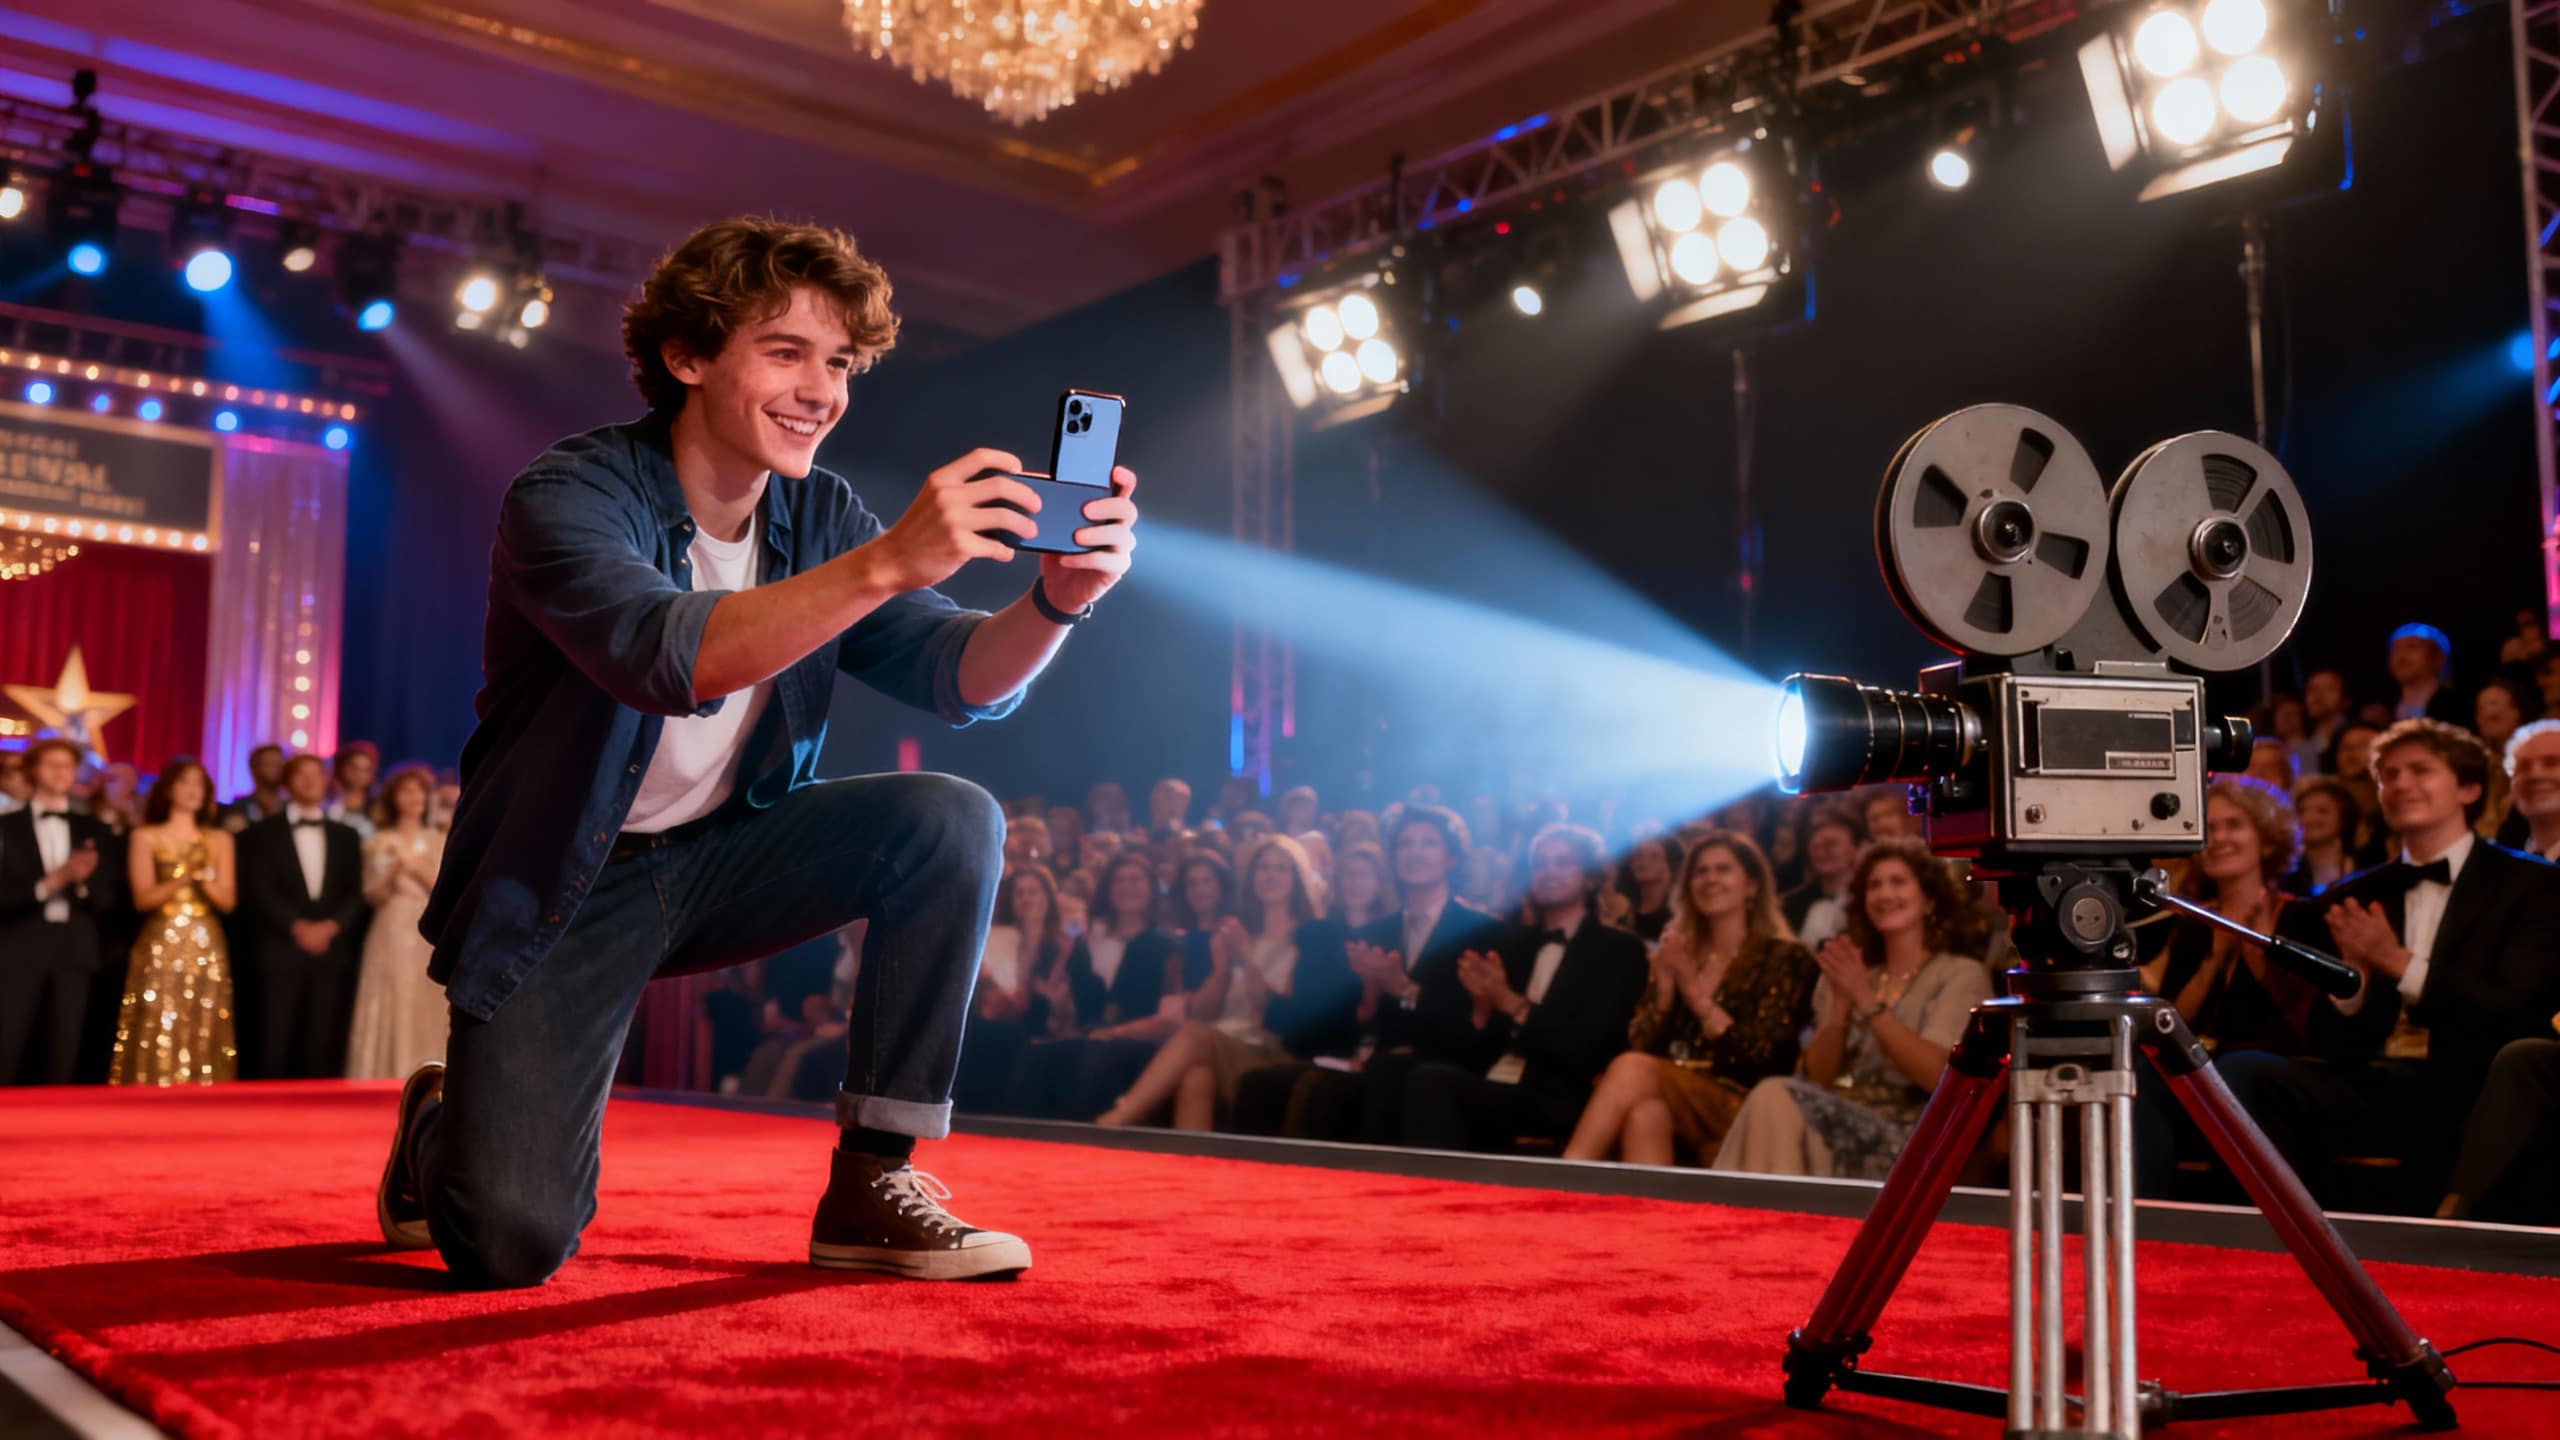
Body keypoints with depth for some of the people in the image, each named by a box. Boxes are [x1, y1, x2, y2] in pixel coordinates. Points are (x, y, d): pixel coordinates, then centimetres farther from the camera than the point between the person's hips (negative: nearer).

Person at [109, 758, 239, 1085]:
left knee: (204, 1039, 0)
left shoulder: (219, 839, 13)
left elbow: (228, 901, 6)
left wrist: (206, 880, -12)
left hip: (206, 948, 2)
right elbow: (142, 899, -4)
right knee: (157, 1036, -7)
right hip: (160, 948, -2)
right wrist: (182, 879, -18)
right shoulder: (146, 836, 6)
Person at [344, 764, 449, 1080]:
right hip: (391, 938, -1)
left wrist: (417, 867, -9)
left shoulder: (440, 842, 11)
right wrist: (395, 870, -14)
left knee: (429, 1017, -2)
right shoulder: (379, 842, 9)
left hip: (430, 939, 1)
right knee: (390, 1016, -5)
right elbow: (372, 895, 2)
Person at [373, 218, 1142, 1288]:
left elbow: (967, 678, -12)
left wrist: (1057, 599, -34)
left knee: (952, 821, -21)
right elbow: (670, 656, -39)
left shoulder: (821, 513, -1)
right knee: (512, 1244, -18)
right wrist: (888, 563, -51)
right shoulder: (567, 496, -18)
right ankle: (442, 1131, 21)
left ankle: (872, 1186, -11)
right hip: (566, 890, -5)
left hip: (724, 858, 5)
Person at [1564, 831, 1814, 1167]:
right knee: (1646, 1113, -35)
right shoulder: (1677, 953, 19)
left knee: (1631, 1069, -32)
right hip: (1671, 1103, 4)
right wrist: (1664, 987, -6)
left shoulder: (1785, 959, 6)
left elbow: (1759, 1058, -6)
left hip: (1739, 1112, -4)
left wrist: (1697, 994, -11)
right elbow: (1640, 1046, 10)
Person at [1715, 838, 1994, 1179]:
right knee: (1771, 1096, -31)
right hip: (1845, 1121, 4)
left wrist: (1866, 999, -15)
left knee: (1776, 1098, -29)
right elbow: (1819, 1077, 8)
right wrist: (1841, 1003, -7)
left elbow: (1935, 1075, -9)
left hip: (1910, 1139, -4)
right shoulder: (1853, 973, 20)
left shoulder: (1961, 974, 7)